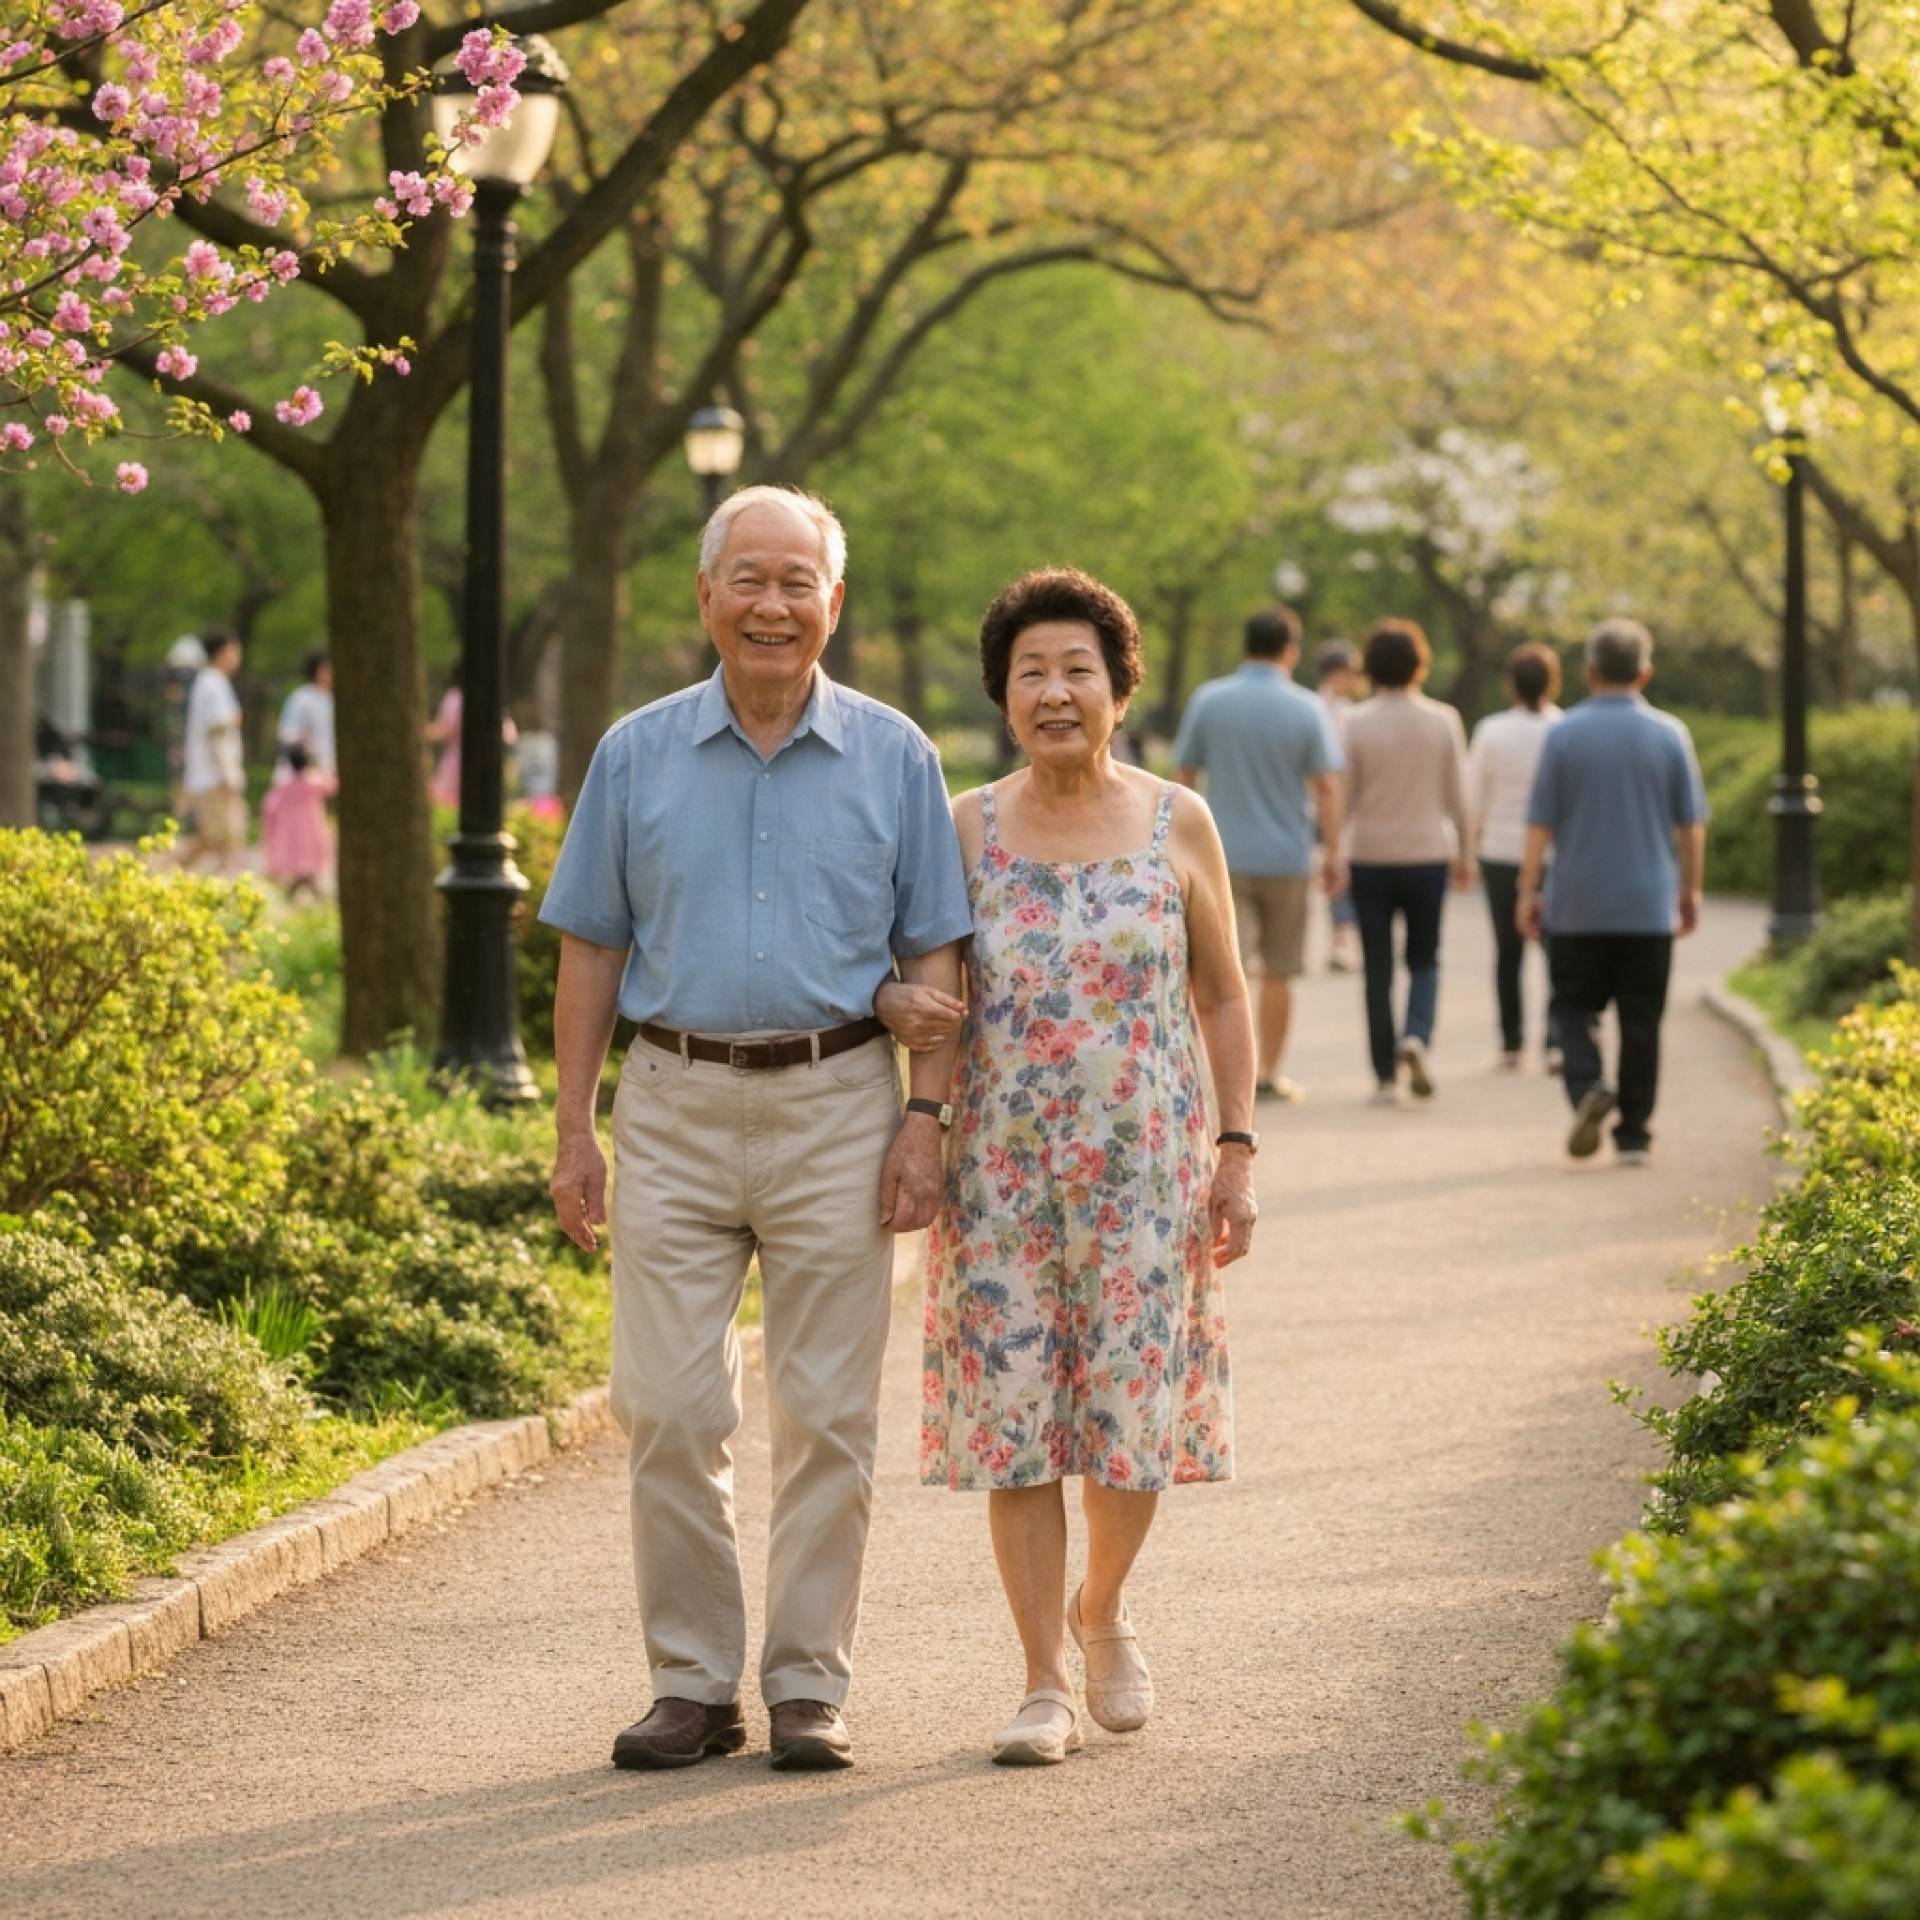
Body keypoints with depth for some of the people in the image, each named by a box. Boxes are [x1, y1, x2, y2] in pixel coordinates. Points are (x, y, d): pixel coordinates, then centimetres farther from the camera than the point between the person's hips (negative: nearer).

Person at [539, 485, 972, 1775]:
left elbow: (933, 956, 5)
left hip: (835, 1109, -1)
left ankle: (810, 1685, 9)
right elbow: (591, 949, 8)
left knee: (828, 1415, 1)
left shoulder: (894, 758, 5)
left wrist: (927, 1117, -5)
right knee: (669, 1411, -1)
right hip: (676, 1109, 1)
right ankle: (692, 1681, 8)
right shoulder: (638, 757, 7)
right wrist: (572, 1128, 3)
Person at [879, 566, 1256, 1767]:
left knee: (1133, 1409, 1)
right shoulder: (968, 830, 3)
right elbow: (916, 972, 9)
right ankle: (1046, 1682, 7)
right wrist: (892, 1004, -15)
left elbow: (1224, 998, 7)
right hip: (1002, 1171, 1)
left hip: (1143, 1169, 0)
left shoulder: (1179, 827, 2)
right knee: (1015, 1417, -2)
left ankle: (1104, 1605, 30)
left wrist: (1238, 1148, 1)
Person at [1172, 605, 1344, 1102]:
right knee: (1277, 972, 13)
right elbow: (1326, 787, -7)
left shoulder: (1207, 701, -1)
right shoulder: (1306, 709, -5)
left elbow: (1183, 778, 3)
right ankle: (1269, 1074, 22)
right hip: (1286, 856, 0)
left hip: (1223, 855, 0)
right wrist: (1334, 855, 0)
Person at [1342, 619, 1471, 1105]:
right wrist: (1462, 853, 14)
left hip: (1370, 858, -1)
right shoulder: (1443, 721, -2)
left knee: (1378, 969, 6)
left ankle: (1386, 1077, 5)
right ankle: (1416, 1037, -13)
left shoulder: (1357, 723, -6)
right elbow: (1456, 796, 3)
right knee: (1424, 960, 14)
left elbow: (1344, 796, -3)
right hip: (1427, 854, 1)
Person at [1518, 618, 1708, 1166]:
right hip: (1649, 905, 1)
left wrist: (1528, 890, 4)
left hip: (1577, 906, -1)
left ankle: (1587, 1085, -15)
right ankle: (1633, 1134, 6)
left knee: (1575, 1006, 11)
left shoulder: (1564, 735, -5)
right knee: (1641, 1020, 6)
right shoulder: (1670, 735, -1)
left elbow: (1540, 822, -4)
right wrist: (1690, 889, 15)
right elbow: (1691, 824, 3)